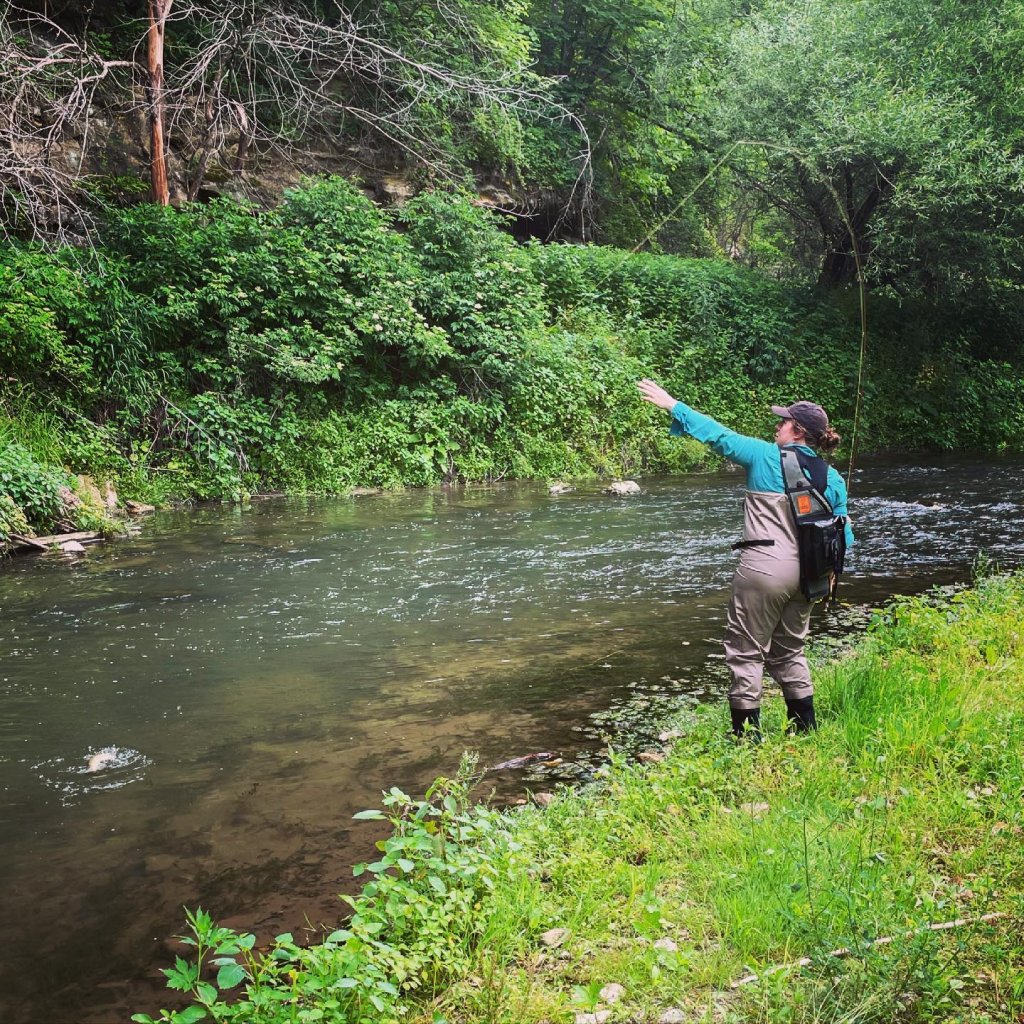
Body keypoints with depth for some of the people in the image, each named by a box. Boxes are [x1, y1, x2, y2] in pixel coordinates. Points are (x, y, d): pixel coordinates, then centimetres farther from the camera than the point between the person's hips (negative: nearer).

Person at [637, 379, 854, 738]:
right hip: (803, 573, 6)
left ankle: (747, 735, 5)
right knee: (790, 652, 21)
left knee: (746, 653, 3)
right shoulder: (831, 478, 9)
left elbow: (717, 434, -1)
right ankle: (805, 729, 27)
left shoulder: (764, 456, -5)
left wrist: (672, 404, 7)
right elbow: (843, 534, 9)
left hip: (763, 568, -6)